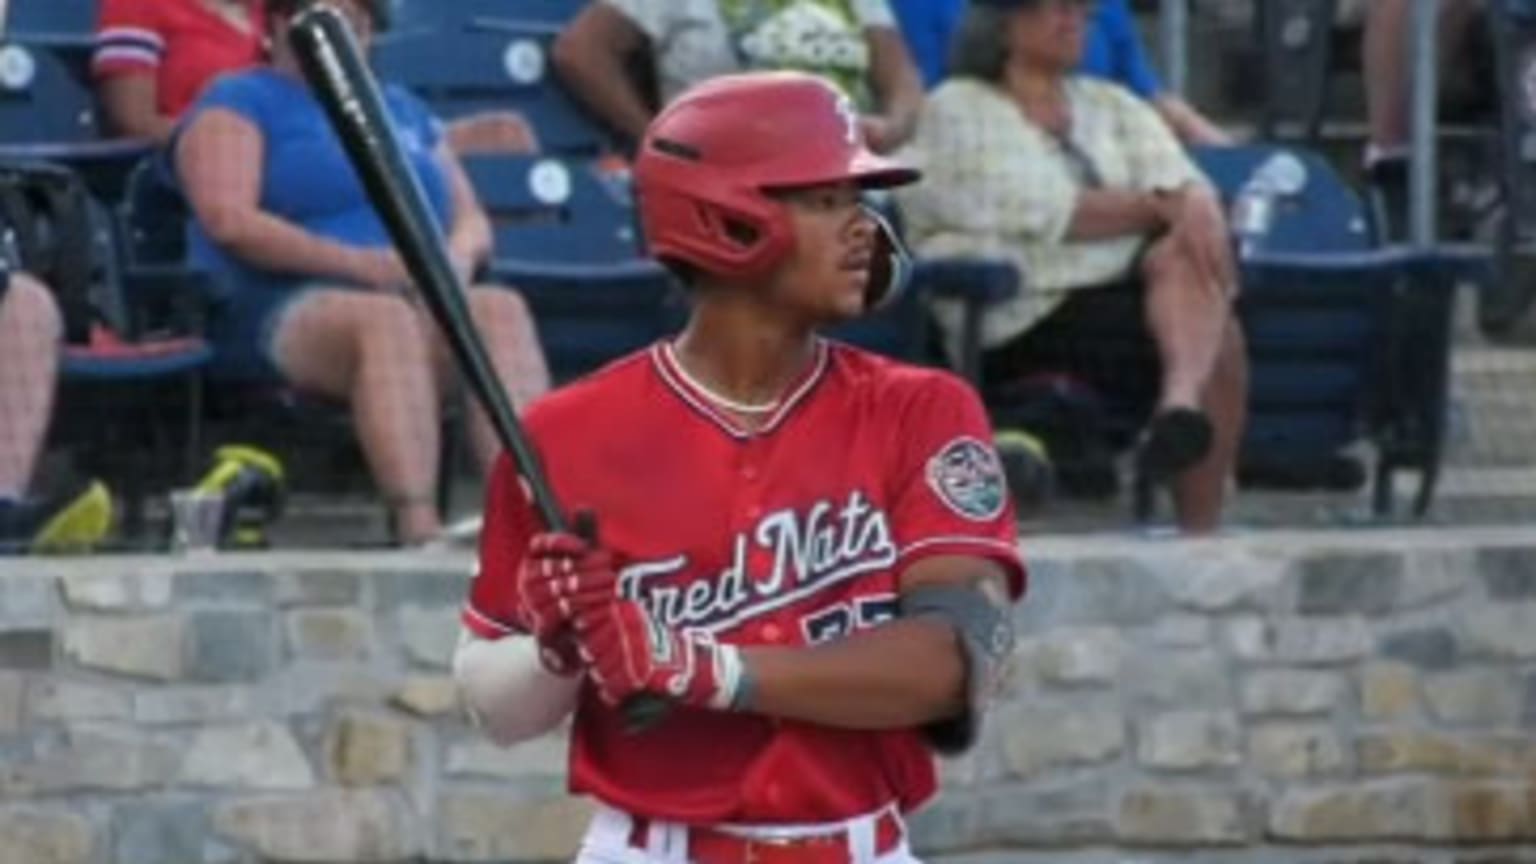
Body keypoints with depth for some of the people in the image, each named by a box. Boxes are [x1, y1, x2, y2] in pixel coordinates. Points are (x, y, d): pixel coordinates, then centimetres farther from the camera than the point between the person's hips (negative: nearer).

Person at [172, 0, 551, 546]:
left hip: (417, 299, 5)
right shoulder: (239, 104, 10)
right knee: (385, 316, -39)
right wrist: (359, 262, -16)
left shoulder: (403, 111, 30)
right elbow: (229, 220, -7)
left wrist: (458, 255, -3)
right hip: (281, 312, -5)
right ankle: (417, 524, -56)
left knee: (501, 308, -29)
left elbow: (472, 219, 24)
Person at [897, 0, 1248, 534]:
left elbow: (1185, 183, 7)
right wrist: (1159, 208, -5)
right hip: (1021, 325, -5)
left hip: (1127, 296, 5)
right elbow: (1040, 215, -9)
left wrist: (1198, 211, -19)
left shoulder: (1113, 107, 24)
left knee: (1180, 260, -30)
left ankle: (1182, 403, -55)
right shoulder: (956, 112, 5)